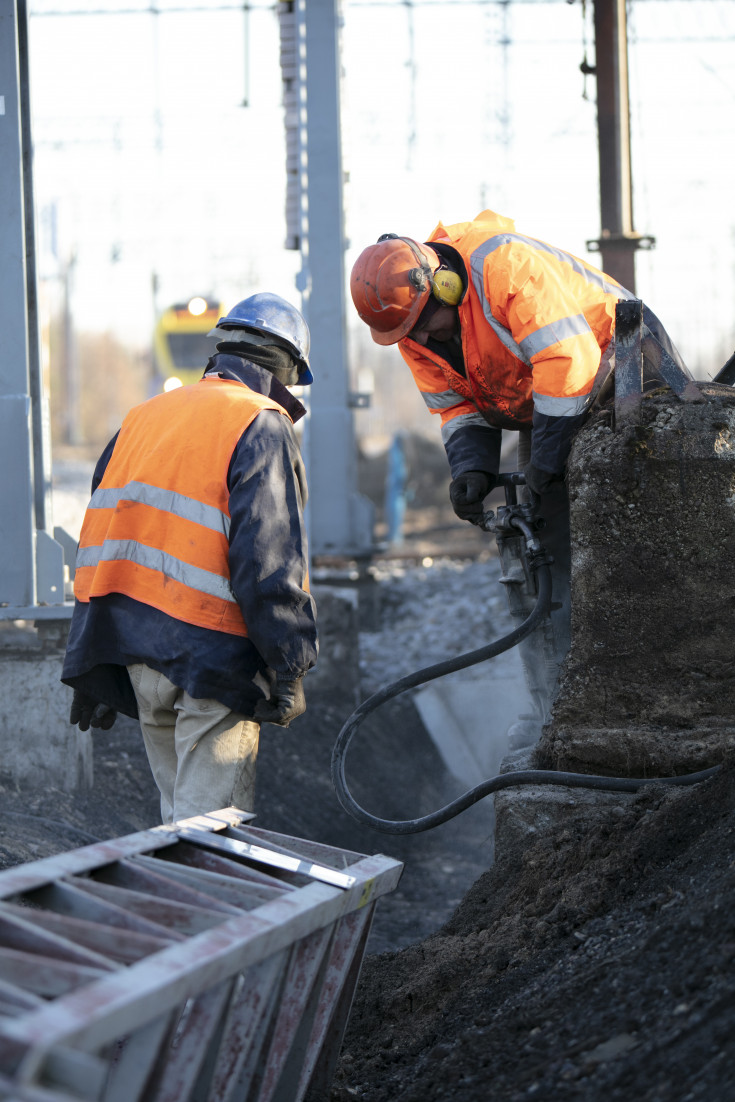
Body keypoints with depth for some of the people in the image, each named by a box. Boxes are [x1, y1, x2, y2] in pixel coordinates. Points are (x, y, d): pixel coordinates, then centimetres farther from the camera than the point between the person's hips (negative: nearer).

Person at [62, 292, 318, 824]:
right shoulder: (261, 426, -7)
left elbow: (99, 540, 15)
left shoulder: (142, 417, 15)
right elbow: (268, 558, -17)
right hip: (210, 652, -7)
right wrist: (290, 668, -11)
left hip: (137, 657, 7)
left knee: (179, 813, 19)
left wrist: (92, 671, 18)